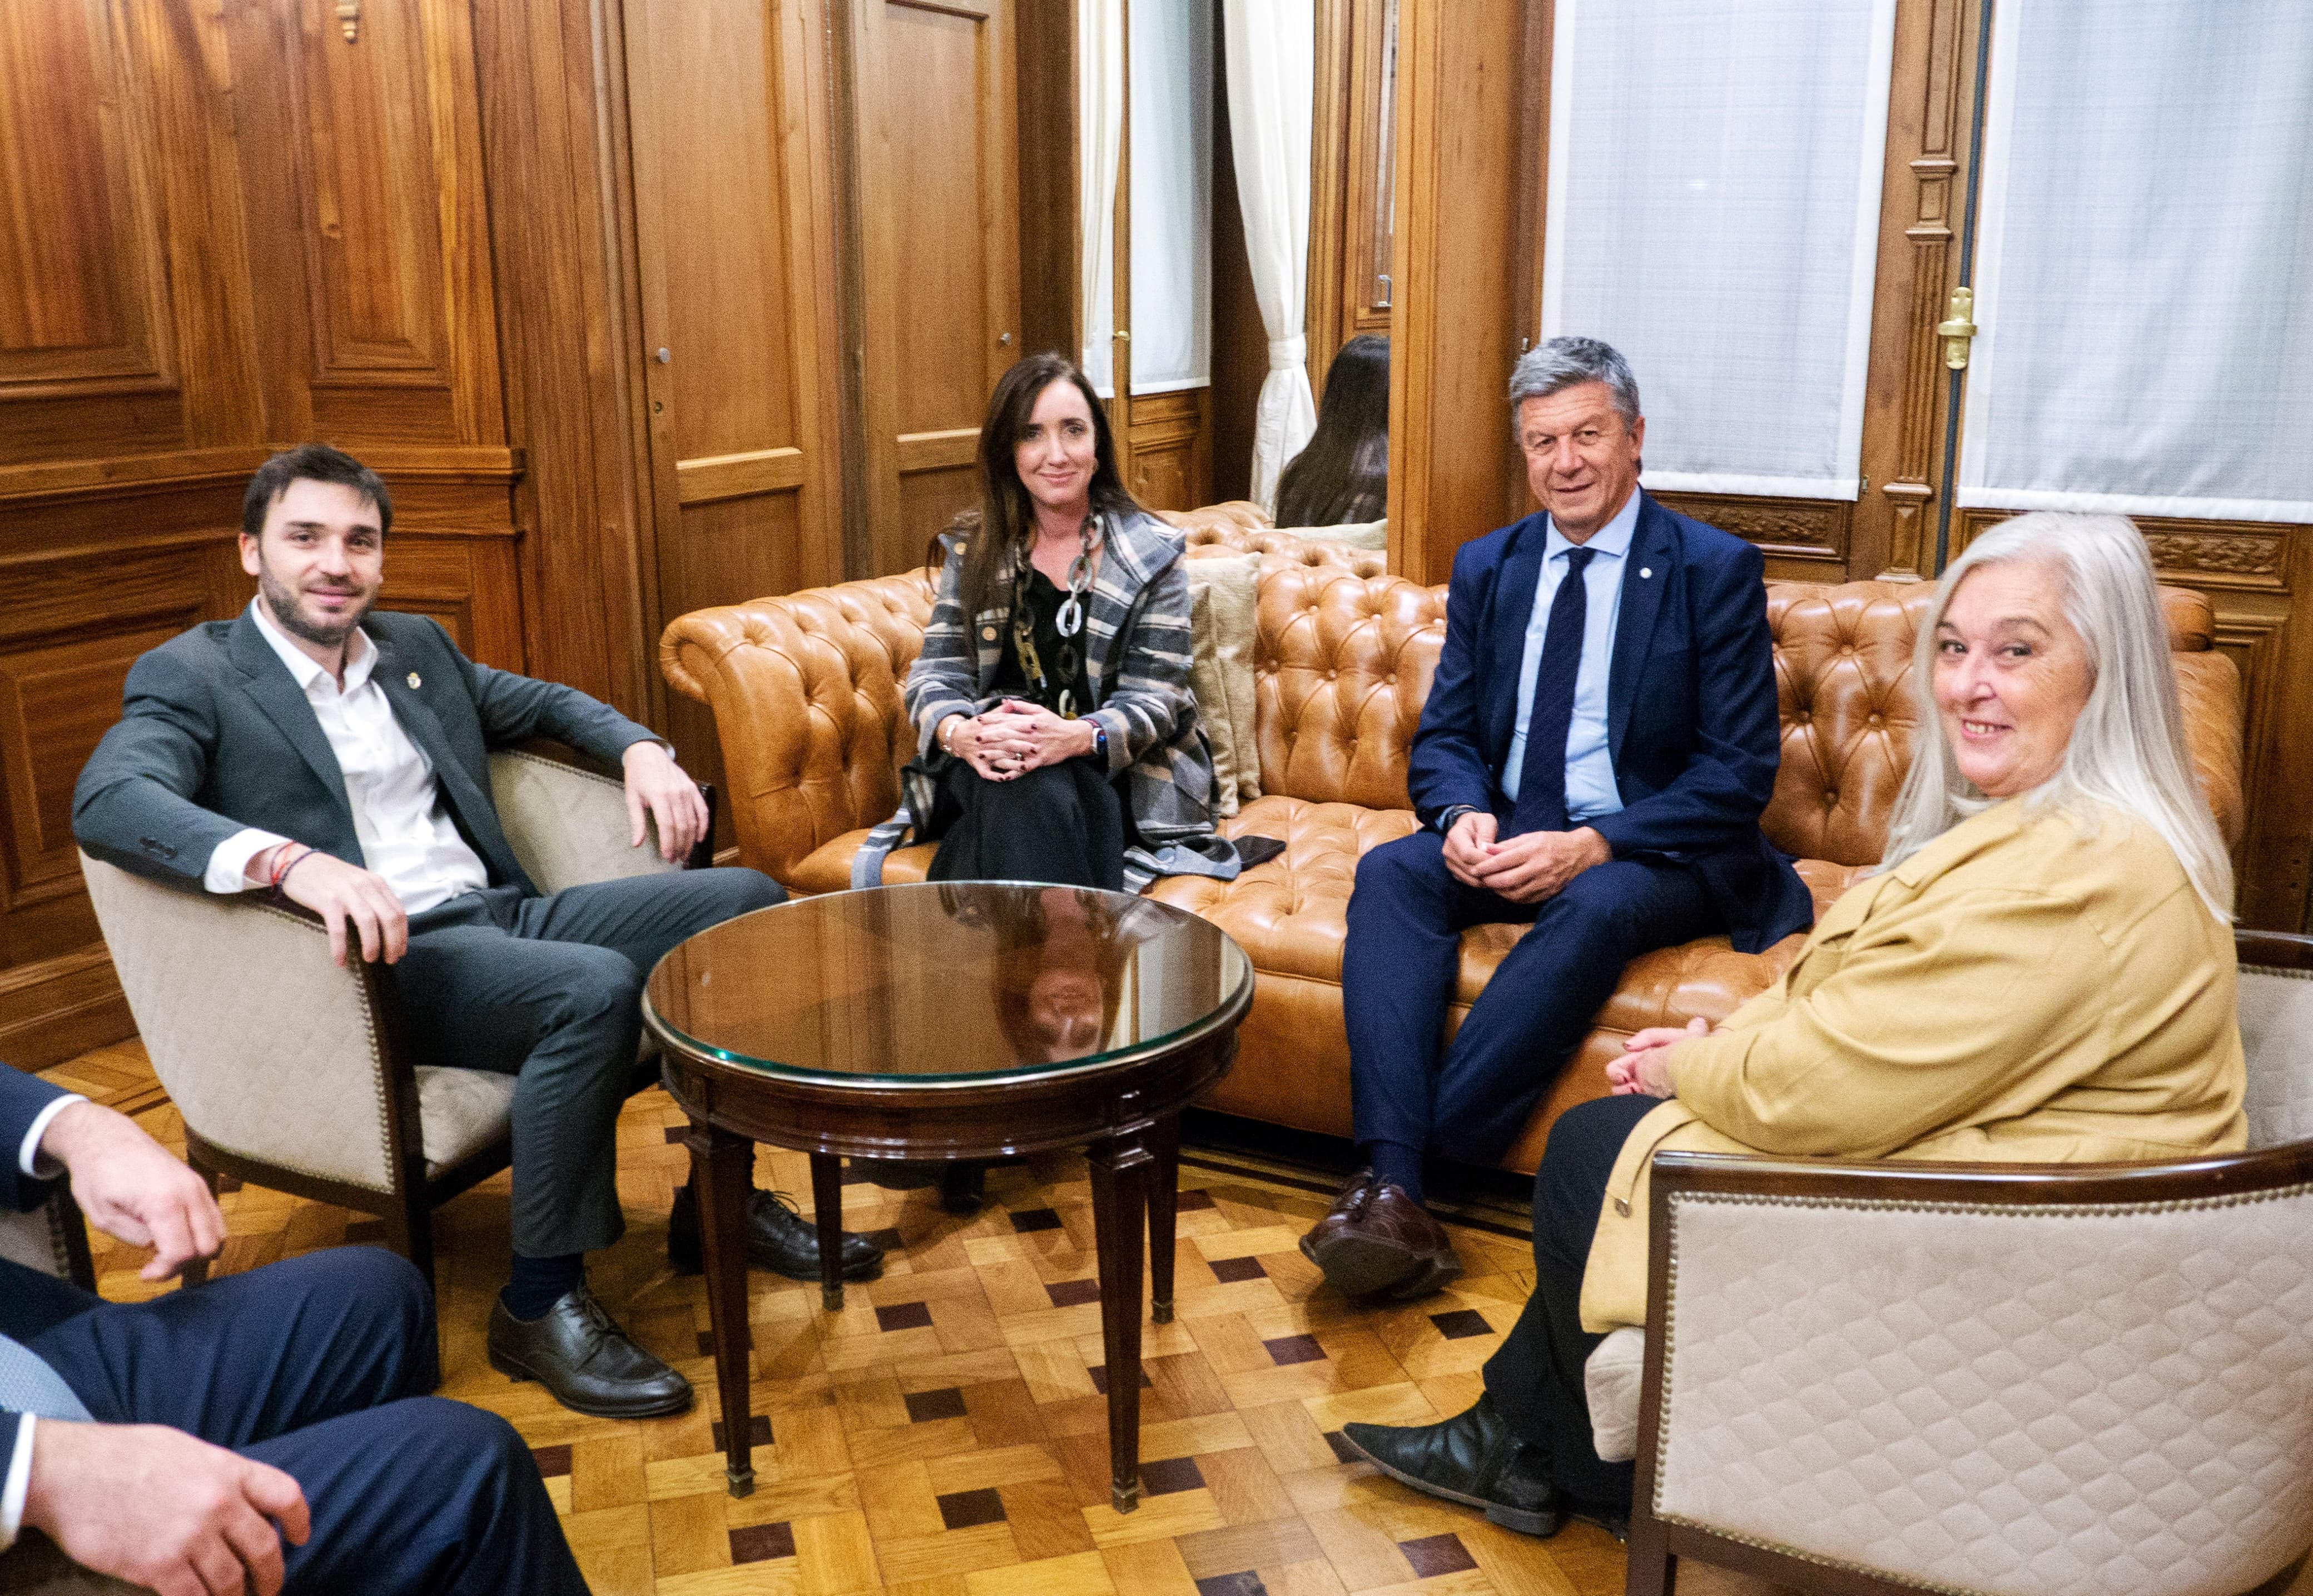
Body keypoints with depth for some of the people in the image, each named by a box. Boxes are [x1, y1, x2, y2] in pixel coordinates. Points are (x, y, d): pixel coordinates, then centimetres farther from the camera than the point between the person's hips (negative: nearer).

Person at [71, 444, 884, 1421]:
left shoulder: (417, 648, 19)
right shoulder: (191, 676, -1)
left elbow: (545, 704, 32)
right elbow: (107, 800, -20)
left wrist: (642, 749, 9)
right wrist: (288, 861, -38)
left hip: (505, 913, 7)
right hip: (382, 957, -7)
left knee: (745, 900, -4)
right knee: (596, 988, -33)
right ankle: (540, 1304, -18)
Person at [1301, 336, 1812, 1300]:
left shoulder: (1715, 569, -3)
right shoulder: (1486, 568, 12)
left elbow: (1741, 771, -9)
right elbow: (1442, 737, 10)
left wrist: (1592, 845, -22)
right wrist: (1463, 815, -15)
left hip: (1652, 854, -4)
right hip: (1507, 840, 4)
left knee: (1596, 907, -37)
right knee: (1391, 872, -26)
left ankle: (1423, 1160, -31)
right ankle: (1390, 1189, -36)